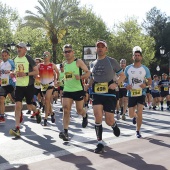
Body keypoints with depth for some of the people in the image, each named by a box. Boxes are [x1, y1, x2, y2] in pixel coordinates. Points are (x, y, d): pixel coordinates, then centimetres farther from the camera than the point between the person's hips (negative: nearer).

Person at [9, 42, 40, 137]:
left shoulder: (29, 59, -8)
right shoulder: (16, 59, 10)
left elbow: (37, 72, -11)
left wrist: (25, 74, -23)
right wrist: (14, 73, 4)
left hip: (29, 85, -4)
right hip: (19, 85, 4)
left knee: (29, 106, 7)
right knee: (18, 105, -8)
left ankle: (37, 112, 44)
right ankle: (17, 128, -10)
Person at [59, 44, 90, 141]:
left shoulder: (78, 62, -6)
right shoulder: (65, 64, 12)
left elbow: (88, 72, -10)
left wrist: (81, 77, -27)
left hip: (78, 90, -4)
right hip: (67, 90, 4)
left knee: (79, 110, 8)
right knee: (66, 110, -11)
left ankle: (85, 116, 46)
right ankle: (65, 132, -12)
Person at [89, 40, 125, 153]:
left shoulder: (112, 61, -2)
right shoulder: (93, 64, 11)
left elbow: (122, 75, 2)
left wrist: (116, 83, -16)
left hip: (110, 94, -3)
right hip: (97, 94, 3)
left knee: (109, 121, -2)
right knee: (98, 117, -14)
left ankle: (114, 126, 38)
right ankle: (100, 143, -2)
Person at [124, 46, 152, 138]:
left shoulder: (145, 69, 0)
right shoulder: (128, 68, 0)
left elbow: (150, 80, 7)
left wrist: (146, 84, -16)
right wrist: (126, 85, -13)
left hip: (141, 93, -1)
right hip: (131, 94, 1)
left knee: (139, 113, -13)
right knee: (131, 115, 3)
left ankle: (138, 131, 3)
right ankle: (135, 116, 41)